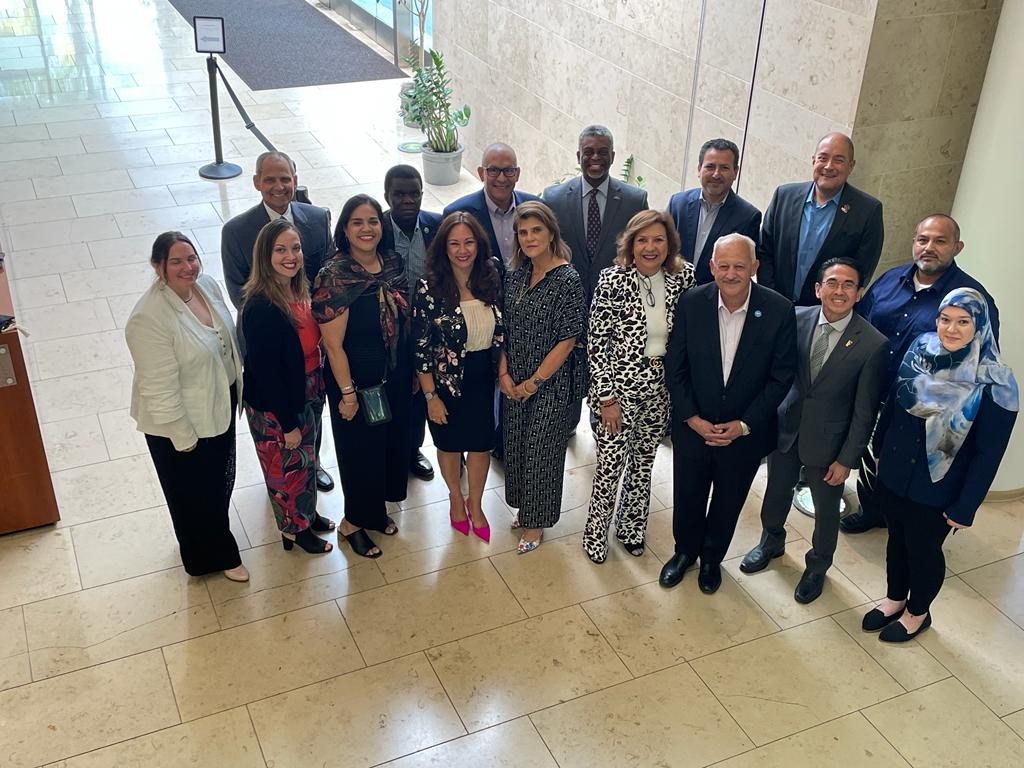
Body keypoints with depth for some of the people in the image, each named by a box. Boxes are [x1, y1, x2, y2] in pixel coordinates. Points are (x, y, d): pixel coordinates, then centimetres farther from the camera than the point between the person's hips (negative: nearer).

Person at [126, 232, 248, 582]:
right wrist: (183, 437, -19)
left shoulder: (206, 284, -6)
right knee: (194, 492, 16)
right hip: (180, 422, -7)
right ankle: (213, 556, 39)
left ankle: (215, 535, 54)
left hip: (220, 405, 8)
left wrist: (237, 388, 14)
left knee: (220, 478, 27)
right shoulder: (149, 318, -30)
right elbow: (160, 389, -25)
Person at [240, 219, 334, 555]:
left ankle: (307, 513, 49)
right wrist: (288, 423, -18)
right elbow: (266, 372, -24)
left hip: (307, 395, 7)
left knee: (307, 460, 26)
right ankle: (294, 529, 38)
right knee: (288, 466, 15)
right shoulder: (261, 307, -29)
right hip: (276, 406, -7)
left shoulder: (298, 290, -5)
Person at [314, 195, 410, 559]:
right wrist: (347, 393, -16)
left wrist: (414, 370, 11)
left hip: (396, 378, 6)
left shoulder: (393, 263, -3)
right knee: (361, 450, 9)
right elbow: (333, 344, -19)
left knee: (393, 442, 20)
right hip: (358, 380, -6)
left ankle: (377, 509, 43)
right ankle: (354, 522, 32)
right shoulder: (335, 277, -22)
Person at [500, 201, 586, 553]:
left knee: (541, 449, 7)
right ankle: (524, 507, 39)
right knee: (516, 444, 16)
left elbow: (568, 340, -17)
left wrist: (534, 382, -14)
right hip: (515, 382, 6)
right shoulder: (516, 275, 2)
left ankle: (536, 522, 27)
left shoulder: (568, 279, -17)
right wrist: (504, 373, -4)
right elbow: (505, 329, 7)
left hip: (551, 381, -6)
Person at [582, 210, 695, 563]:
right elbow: (596, 343, -13)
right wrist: (607, 397, -14)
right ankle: (596, 531, 29)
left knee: (644, 461, 18)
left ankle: (631, 528, 39)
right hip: (620, 387, -4)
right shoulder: (613, 280, -16)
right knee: (610, 464, 5)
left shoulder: (683, 277, -5)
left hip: (661, 389, 4)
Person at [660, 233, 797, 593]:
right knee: (687, 497, 19)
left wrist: (744, 425, -14)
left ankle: (712, 557, 47)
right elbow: (675, 365, -6)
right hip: (693, 426, 1)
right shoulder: (691, 302, -13)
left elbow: (781, 376, -10)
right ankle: (685, 550, 48)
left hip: (746, 432, 0)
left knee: (728, 503, 20)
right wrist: (692, 418, -13)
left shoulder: (779, 311, -17)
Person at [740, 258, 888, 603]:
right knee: (777, 492, 24)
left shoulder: (873, 344, -20)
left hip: (827, 441, -3)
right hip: (785, 427, 3)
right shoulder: (796, 318, -11)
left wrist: (847, 459, -10)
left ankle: (817, 566, 44)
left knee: (826, 510, 17)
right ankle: (771, 541, 53)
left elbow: (865, 411, -13)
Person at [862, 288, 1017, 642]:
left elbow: (988, 453, -16)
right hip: (894, 472, 4)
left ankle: (918, 612, 42)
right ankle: (895, 598, 47)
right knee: (897, 538, 22)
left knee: (923, 549, 16)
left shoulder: (995, 384, -22)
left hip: (936, 488, -4)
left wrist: (965, 506, -13)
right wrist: (880, 448, 14)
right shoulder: (921, 350, -8)